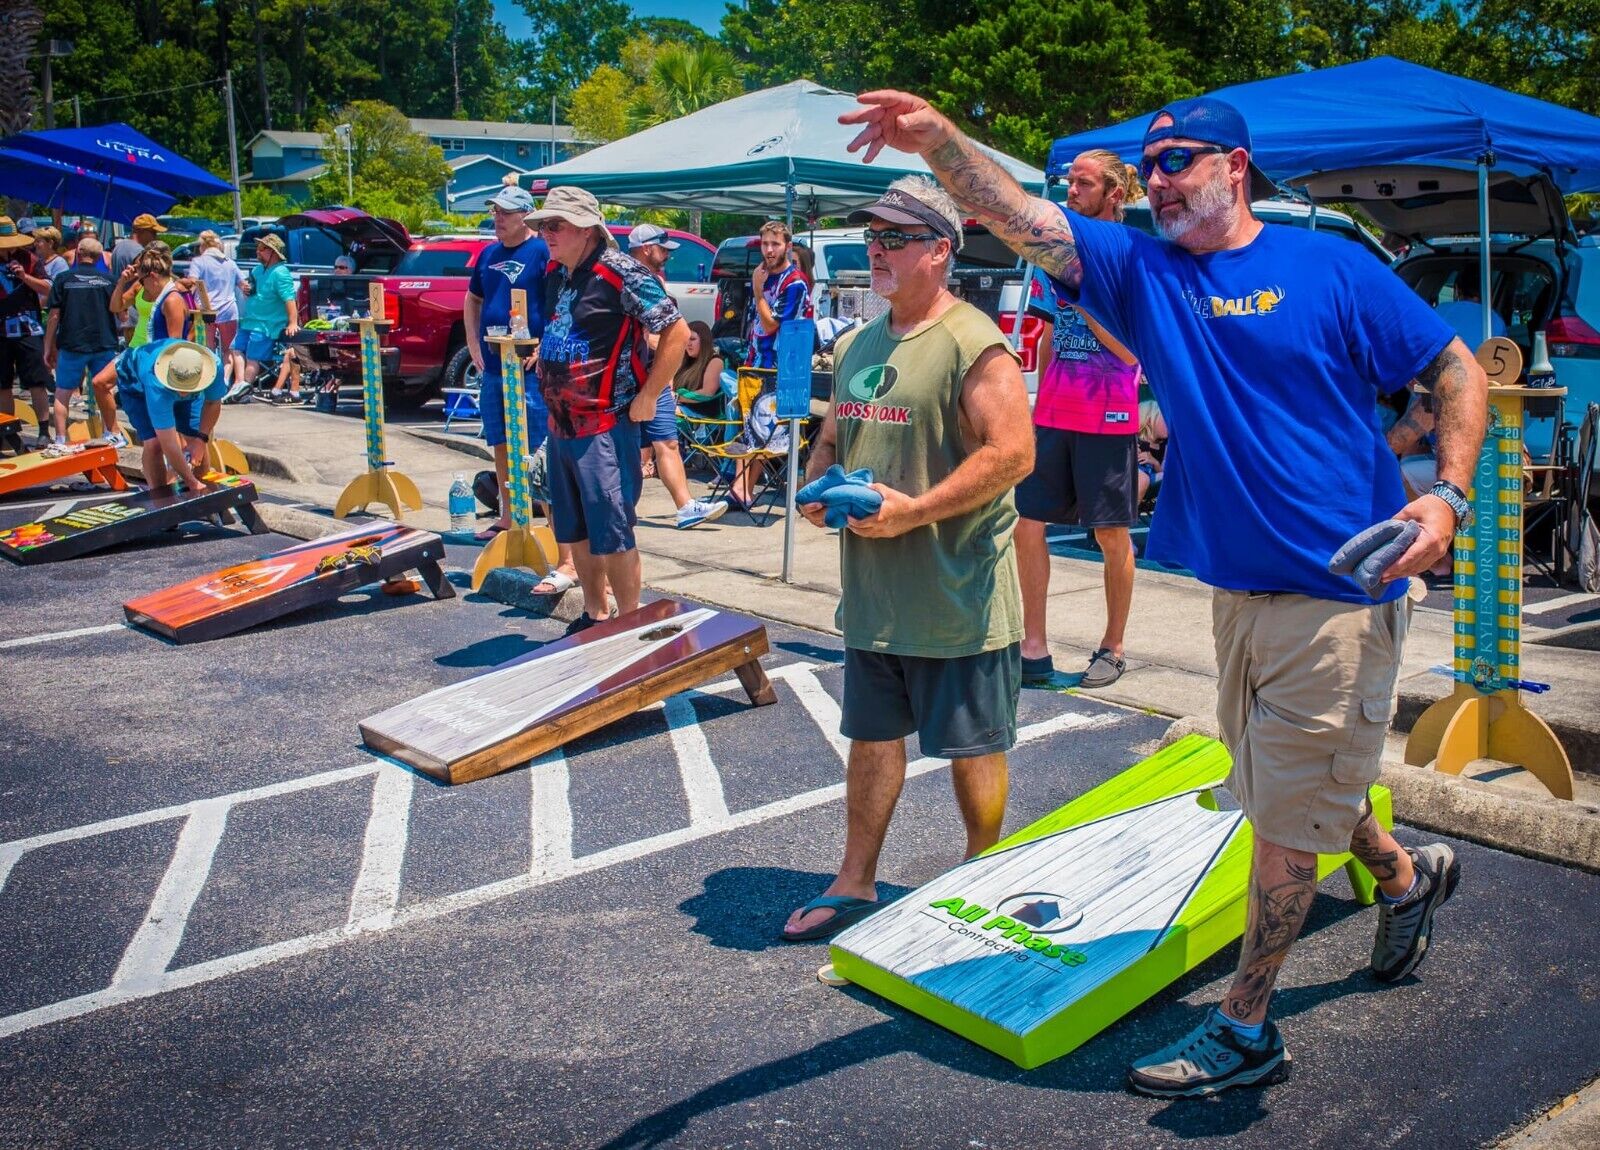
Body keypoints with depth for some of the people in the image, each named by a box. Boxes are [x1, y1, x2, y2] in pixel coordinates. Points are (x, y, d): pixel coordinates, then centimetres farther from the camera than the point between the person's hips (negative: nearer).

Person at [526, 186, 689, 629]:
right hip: (560, 423, 8)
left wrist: (646, 398, -15)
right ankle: (593, 616, 27)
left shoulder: (621, 273, -14)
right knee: (573, 530, 14)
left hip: (606, 426, -8)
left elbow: (677, 332, -16)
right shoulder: (554, 273, 10)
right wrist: (548, 382, 17)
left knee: (611, 533, -5)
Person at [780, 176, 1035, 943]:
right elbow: (831, 438, 23)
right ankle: (855, 884, 29)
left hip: (956, 598, -8)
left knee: (972, 748, 7)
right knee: (872, 737, 16)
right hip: (872, 594, 8)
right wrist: (816, 490, 1)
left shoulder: (973, 344, -14)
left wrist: (913, 511, -23)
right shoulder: (856, 346, 13)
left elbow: (1012, 454, -22)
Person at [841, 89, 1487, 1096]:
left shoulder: (1329, 268, -5)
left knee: (1288, 814, 2)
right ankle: (1409, 876, 51)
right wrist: (940, 139, -26)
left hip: (1341, 589, -6)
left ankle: (1245, 1030, 17)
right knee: (1279, 792, 22)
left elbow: (1457, 368, -1)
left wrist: (1449, 495, -14)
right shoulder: (1144, 271, 5)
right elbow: (1020, 217, -10)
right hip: (1237, 587, 6)